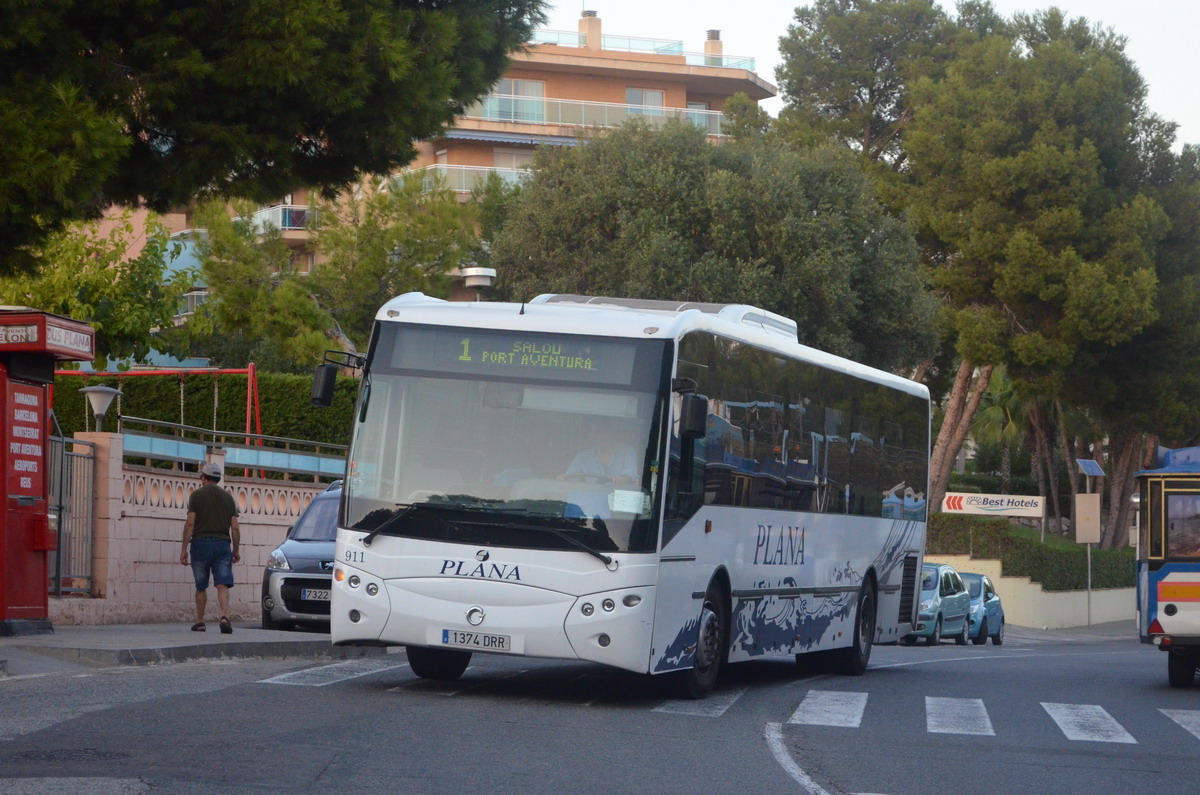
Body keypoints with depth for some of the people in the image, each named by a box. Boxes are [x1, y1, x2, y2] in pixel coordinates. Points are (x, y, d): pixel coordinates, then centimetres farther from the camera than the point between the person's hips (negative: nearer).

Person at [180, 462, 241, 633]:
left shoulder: (197, 495, 1)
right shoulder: (228, 497, 10)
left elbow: (190, 523, -6)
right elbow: (235, 528, 6)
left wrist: (184, 549, -5)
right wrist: (236, 550, 14)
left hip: (201, 543, -2)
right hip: (222, 543, 2)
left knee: (201, 587, 11)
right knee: (223, 585, -7)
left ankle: (199, 622, 18)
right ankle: (225, 617, -28)